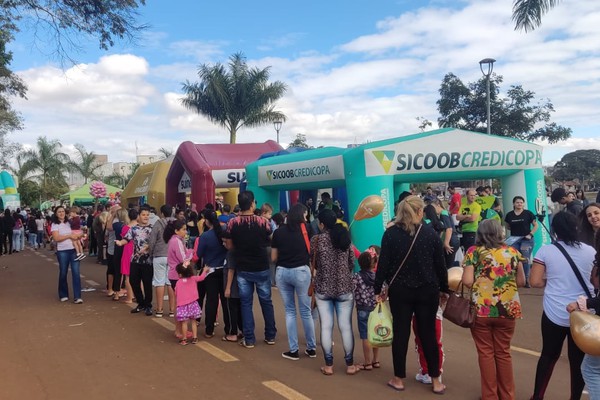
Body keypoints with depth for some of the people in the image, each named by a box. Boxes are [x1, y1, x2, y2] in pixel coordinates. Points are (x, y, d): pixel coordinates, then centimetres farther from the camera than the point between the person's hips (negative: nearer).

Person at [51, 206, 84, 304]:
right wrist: (69, 236, -14)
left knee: (76, 272, -7)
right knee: (63, 273, 8)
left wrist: (77, 235, -8)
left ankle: (77, 297, -7)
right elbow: (56, 238, -11)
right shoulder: (55, 224, 1)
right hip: (62, 251, -2)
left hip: (74, 250, 2)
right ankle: (63, 295, 24)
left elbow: (78, 233, 15)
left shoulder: (70, 222, 12)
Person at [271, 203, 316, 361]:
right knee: (306, 311, 10)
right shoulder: (305, 229, 2)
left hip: (282, 272, 2)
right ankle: (311, 348, 20)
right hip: (301, 271, -2)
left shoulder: (278, 231, 6)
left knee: (289, 311, 12)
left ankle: (293, 350, 13)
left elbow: (273, 258, 9)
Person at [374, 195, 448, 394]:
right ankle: (435, 381, 17)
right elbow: (440, 264, 1)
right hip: (427, 291, 1)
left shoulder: (390, 233, -5)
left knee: (401, 333, 7)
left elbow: (383, 264, -5)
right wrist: (444, 289, 13)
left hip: (399, 291, 0)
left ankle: (398, 379, 18)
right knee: (428, 333, 9)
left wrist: (378, 288, 4)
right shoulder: (430, 233, -3)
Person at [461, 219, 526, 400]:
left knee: (486, 352, 9)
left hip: (481, 309, -2)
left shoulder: (474, 251, -3)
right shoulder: (513, 252, 5)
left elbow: (467, 282, -9)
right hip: (507, 309, 3)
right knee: (503, 352, 15)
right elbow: (521, 281, 9)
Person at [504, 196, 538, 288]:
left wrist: (530, 234, -8)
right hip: (514, 240, 2)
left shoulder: (528, 213, -2)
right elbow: (508, 226, 17)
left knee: (525, 259, -5)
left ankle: (526, 279, 5)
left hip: (526, 239, -2)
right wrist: (514, 229, 0)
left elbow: (535, 225, 3)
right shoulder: (509, 215, 5)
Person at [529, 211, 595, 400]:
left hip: (554, 314, 0)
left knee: (548, 355, 15)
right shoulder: (590, 251, -2)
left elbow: (535, 281, -10)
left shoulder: (545, 251, -8)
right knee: (578, 360, 12)